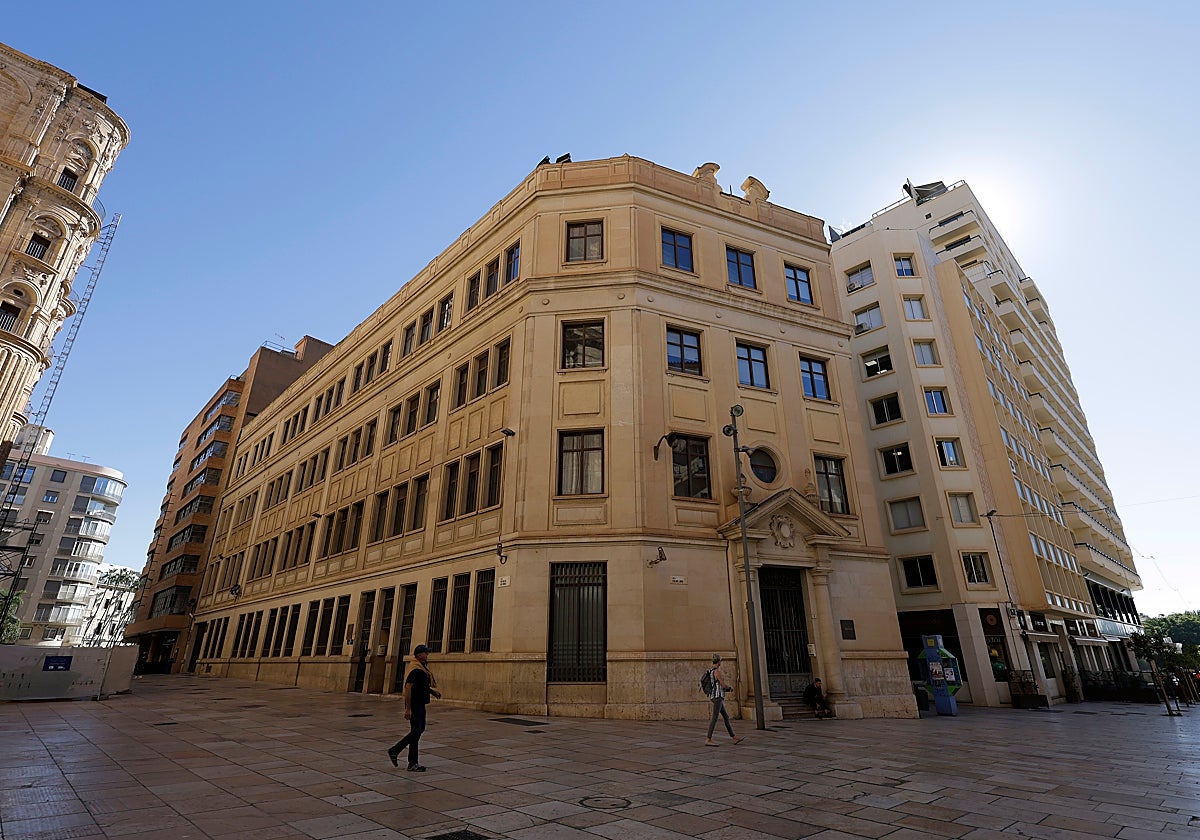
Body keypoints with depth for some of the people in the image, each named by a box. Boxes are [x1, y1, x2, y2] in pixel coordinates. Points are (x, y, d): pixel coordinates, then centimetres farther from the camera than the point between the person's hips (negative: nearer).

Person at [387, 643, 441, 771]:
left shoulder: (423, 668, 12)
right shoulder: (415, 669, -20)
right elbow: (408, 687, -24)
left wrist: (433, 691, 11)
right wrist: (408, 708, -26)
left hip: (420, 704, 10)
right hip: (414, 705, -10)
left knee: (419, 730, 17)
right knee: (416, 732, -2)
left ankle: (394, 751, 26)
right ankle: (413, 764, 9)